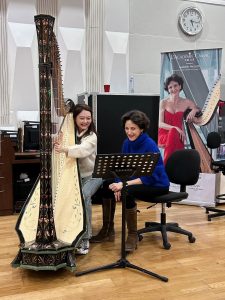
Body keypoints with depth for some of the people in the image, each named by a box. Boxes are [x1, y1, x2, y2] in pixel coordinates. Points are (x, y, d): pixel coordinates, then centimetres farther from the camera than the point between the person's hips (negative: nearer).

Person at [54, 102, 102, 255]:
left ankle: (85, 238, -18)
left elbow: (83, 150, -32)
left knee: (84, 195, -31)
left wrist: (65, 150, -47)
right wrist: (56, 143, -25)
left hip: (91, 175, -4)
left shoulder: (91, 136, -11)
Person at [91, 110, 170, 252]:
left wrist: (125, 184, -32)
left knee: (127, 192, -32)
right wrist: (119, 184, -20)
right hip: (137, 181, 7)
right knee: (107, 186, -6)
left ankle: (133, 236, -13)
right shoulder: (127, 143, 0)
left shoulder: (150, 145, -21)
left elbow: (151, 176, -25)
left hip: (157, 184, -7)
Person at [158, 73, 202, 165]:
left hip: (178, 137, 1)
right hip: (164, 135, -1)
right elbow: (160, 124, -5)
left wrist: (195, 111, -11)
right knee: (173, 131, -34)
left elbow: (199, 121, 9)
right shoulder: (163, 102, 3)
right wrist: (175, 128, -19)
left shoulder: (187, 103, 8)